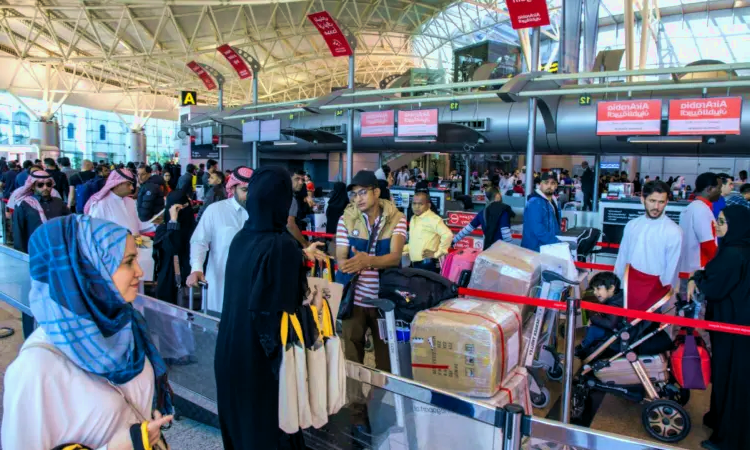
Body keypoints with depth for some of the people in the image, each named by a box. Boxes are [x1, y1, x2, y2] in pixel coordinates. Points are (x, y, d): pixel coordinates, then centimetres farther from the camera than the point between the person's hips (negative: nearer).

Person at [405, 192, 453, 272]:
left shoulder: (432, 219, -15)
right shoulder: (413, 219, 14)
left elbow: (448, 235, -25)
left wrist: (437, 254, -18)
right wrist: (402, 249, 12)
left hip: (427, 265, -9)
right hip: (415, 264, 9)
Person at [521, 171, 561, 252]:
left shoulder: (553, 202, 13)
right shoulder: (535, 202, -16)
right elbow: (538, 229, -25)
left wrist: (557, 241, 7)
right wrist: (558, 244, -22)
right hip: (535, 250, -9)